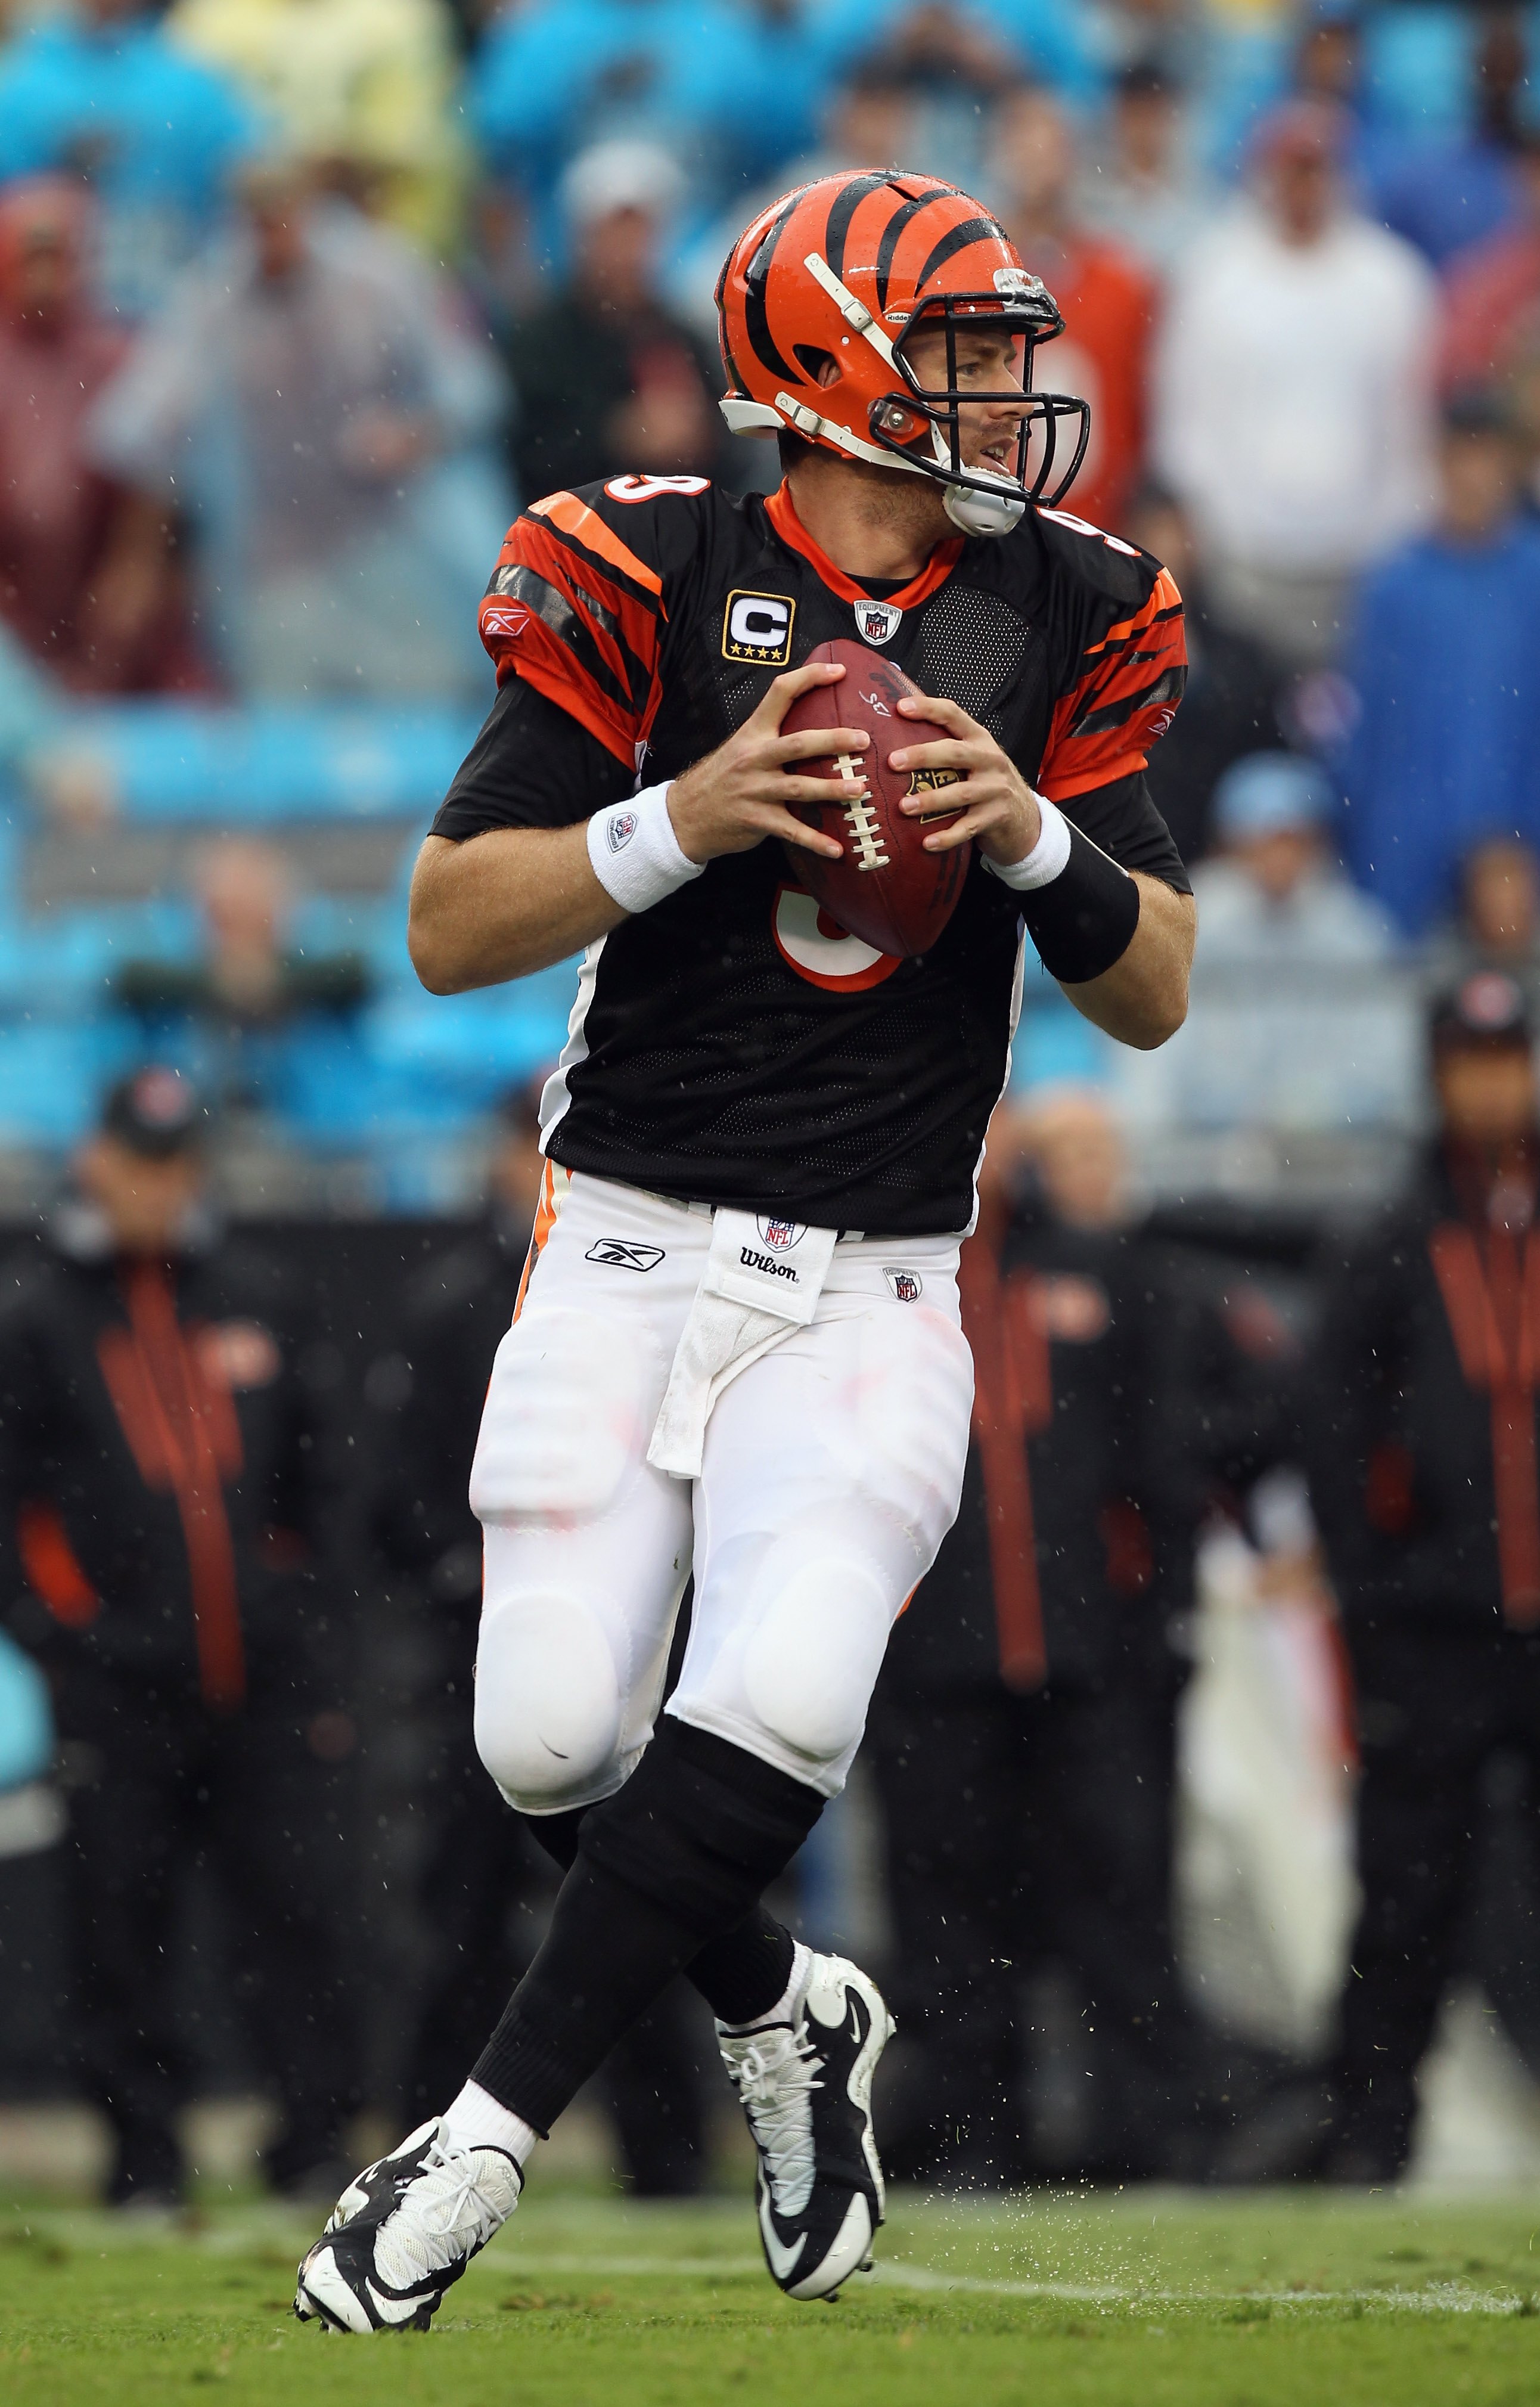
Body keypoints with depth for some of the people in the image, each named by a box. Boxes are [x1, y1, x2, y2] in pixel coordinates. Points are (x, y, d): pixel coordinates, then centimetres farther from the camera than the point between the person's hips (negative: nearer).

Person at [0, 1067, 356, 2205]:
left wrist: (323, 1659, 11)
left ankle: (318, 2142, 2)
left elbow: (312, 1484, 16)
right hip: (119, 1682, -2)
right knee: (122, 1919, 0)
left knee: (296, 1901, -2)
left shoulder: (255, 1293, 13)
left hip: (261, 1680, 2)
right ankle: (146, 2152, 8)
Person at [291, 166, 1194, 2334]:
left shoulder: (1061, 616, 6)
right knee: (554, 1739, -9)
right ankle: (782, 2015, 22)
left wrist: (1036, 839, -11)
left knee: (780, 1705, -21)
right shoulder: (655, 585, -4)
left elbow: (1156, 998, 8)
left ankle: (484, 2146, -13)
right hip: (628, 1249, -1)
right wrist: (684, 821, -19)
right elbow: (449, 933, -5)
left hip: (871, 1295, 1)